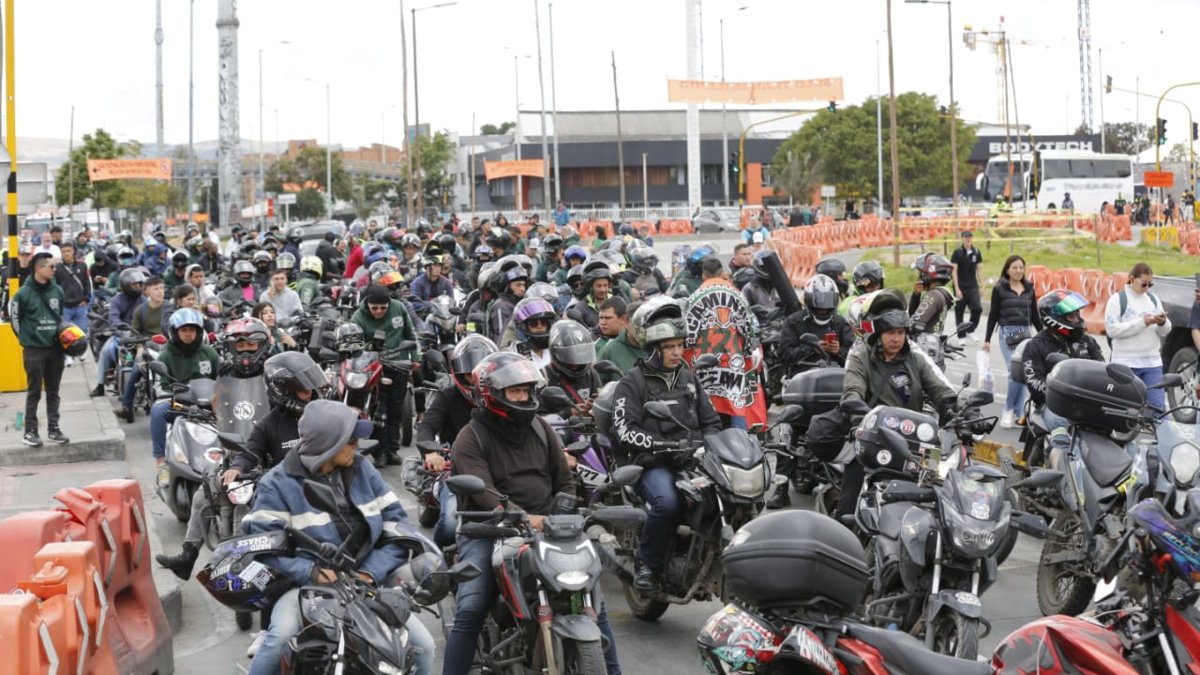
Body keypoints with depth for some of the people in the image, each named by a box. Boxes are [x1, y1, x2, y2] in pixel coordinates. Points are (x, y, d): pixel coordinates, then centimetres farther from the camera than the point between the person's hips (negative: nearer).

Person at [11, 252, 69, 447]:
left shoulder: (57, 290, 5)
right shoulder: (24, 293, -10)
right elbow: (15, 318, -1)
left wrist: (61, 332, 9)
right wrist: (26, 339, 1)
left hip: (55, 348, 4)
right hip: (34, 350, -4)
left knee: (53, 392, 9)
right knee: (34, 392, 0)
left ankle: (53, 428, 15)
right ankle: (30, 431, 6)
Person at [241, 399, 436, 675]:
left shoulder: (362, 469, 7)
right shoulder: (279, 483, -6)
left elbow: (394, 522, 5)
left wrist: (371, 572, -10)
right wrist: (308, 570, -24)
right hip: (305, 585, -4)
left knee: (422, 645, -9)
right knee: (281, 636, -35)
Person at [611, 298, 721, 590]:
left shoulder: (688, 377, 21)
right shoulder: (633, 382, 2)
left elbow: (711, 420, 25)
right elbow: (625, 431, -11)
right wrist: (662, 445, -23)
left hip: (693, 460, 5)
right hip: (653, 465, -5)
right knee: (666, 502, -36)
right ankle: (648, 564, -14)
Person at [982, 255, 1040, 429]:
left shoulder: (1029, 289, 13)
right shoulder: (999, 289, 1)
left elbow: (1035, 316, 17)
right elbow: (993, 315, 2)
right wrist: (987, 339, -1)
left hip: (1026, 334, 4)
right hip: (1008, 333, -4)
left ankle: (1018, 414, 10)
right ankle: (1008, 409, 0)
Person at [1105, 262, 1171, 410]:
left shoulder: (1154, 299, 15)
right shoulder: (1117, 299, -1)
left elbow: (1165, 332, 15)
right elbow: (1112, 329, -12)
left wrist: (1162, 323, -9)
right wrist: (1142, 323, -16)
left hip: (1153, 362, 4)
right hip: (1126, 363, -4)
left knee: (1157, 406, 0)